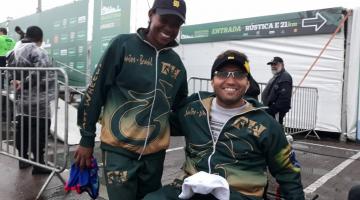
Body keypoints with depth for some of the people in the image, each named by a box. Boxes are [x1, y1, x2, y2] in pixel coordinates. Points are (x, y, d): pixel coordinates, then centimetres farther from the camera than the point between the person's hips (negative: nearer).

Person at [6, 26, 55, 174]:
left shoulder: (14, 51, 13)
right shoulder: (39, 52, -14)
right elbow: (42, 74, -25)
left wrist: (14, 81, -2)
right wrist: (25, 83, -16)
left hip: (20, 98, 8)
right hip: (37, 99, -8)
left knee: (22, 128, 15)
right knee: (39, 130, -2)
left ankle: (23, 159, 26)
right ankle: (38, 163, 2)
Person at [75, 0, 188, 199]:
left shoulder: (176, 63, 4)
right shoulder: (123, 45, -8)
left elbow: (180, 107, 17)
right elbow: (94, 92, -5)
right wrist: (87, 139, -2)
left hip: (155, 152, 5)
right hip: (119, 149, -4)